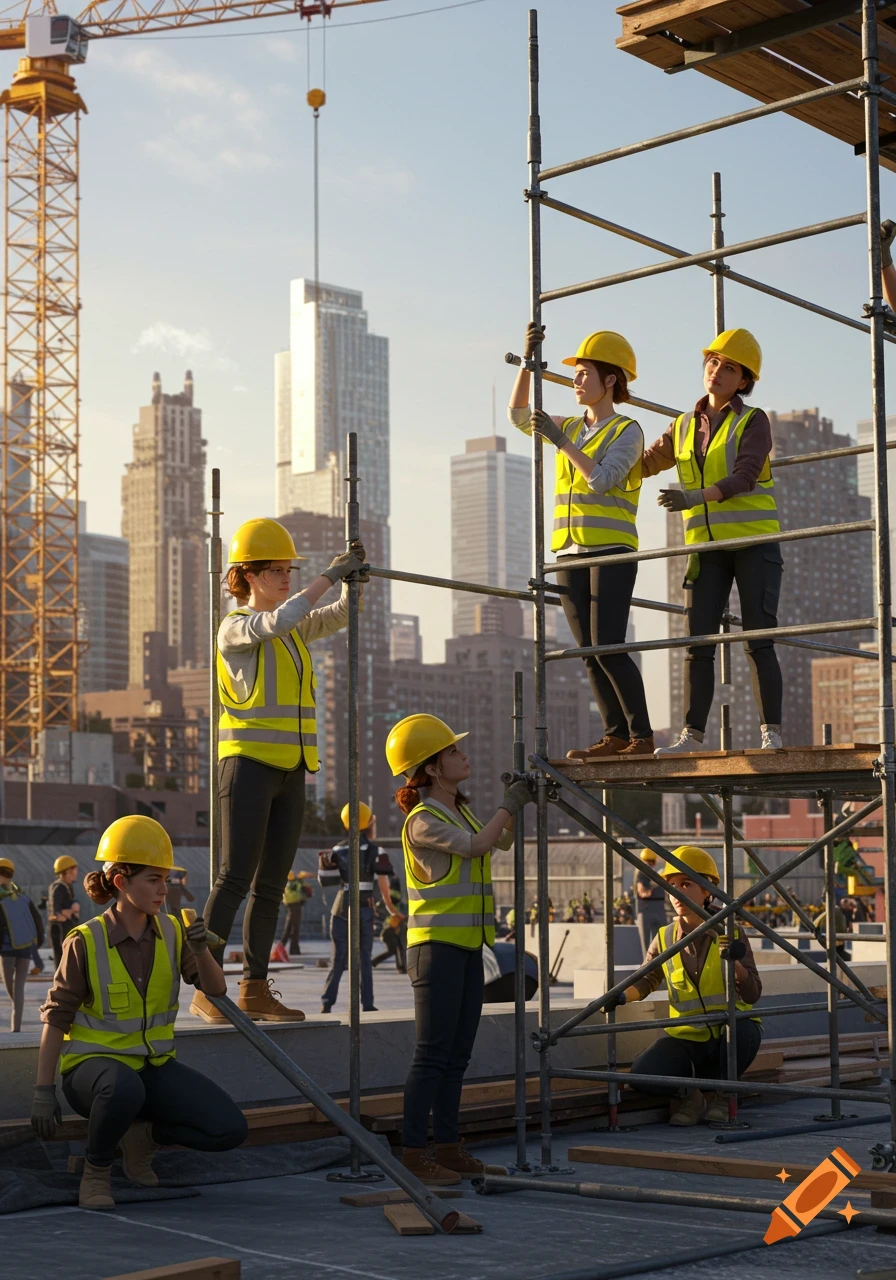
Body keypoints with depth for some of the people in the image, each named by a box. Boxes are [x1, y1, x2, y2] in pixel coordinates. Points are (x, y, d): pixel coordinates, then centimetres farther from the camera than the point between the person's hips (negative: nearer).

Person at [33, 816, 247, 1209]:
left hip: (154, 1066, 5)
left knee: (230, 1129, -14)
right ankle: (96, 1170, -13)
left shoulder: (171, 933, 0)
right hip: (95, 1062, -5)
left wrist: (201, 951, -25)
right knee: (124, 1088, -42)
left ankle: (143, 1134, 11)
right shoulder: (86, 942, -14)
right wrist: (43, 1092, -13)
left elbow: (215, 988, -4)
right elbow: (56, 1018, -9)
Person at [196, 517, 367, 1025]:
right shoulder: (236, 628, -5)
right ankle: (206, 988, -8)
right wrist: (330, 575, -19)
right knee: (236, 878, -11)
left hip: (291, 770, 7)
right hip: (248, 763, -7)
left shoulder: (296, 629, 17)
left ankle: (256, 989, 11)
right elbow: (278, 621, -24)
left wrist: (354, 577, -3)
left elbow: (343, 614, 16)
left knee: (271, 885, 7)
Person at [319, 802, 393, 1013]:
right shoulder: (375, 851, -5)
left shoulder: (338, 850, 5)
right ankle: (367, 1004, 3)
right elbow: (383, 885, -8)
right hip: (364, 910, -2)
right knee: (364, 960, 5)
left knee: (338, 959, 7)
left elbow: (326, 880, 4)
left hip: (341, 909, 2)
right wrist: (390, 908, 2)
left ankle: (327, 1003, 0)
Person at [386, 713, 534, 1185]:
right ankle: (414, 1153, -7)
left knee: (457, 1056, 9)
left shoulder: (461, 811, 16)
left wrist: (515, 802, 17)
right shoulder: (423, 820, -11)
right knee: (432, 1054, -9)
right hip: (437, 946, -9)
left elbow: (502, 842, 30)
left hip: (468, 946, 9)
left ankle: (447, 1148, 13)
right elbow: (475, 846, -24)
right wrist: (510, 804, -15)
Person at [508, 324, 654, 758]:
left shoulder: (627, 432, -4)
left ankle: (642, 736, -9)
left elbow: (601, 479, -17)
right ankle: (616, 736, 5)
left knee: (608, 646, -15)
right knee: (589, 652, 2)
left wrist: (559, 441, -17)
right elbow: (518, 415, 14)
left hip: (612, 550, -7)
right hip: (570, 553, 7)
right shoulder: (571, 427, 16)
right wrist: (528, 361, 3)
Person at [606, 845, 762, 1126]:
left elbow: (752, 995, -11)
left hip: (728, 1038, -1)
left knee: (745, 1030, -37)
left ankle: (720, 1092, -6)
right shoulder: (665, 939, 1)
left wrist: (735, 962, -30)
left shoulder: (730, 934, -6)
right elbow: (645, 981, 12)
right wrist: (622, 996, -10)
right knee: (642, 1076, -27)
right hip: (686, 1037, 1)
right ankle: (688, 1094, 6)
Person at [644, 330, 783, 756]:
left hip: (755, 543, -4)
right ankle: (691, 736, -2)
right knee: (698, 643, -3)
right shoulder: (684, 426, 14)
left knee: (759, 643, -8)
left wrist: (694, 497, -31)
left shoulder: (753, 422, -1)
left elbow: (744, 477, -17)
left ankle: (772, 734, -4)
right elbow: (642, 464, 26)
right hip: (707, 548, 4)